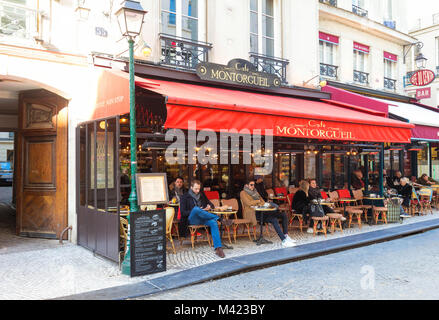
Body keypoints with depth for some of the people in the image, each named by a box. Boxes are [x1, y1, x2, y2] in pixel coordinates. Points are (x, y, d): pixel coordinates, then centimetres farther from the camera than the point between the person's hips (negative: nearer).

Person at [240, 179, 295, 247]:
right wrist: (258, 201, 0)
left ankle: (286, 236, -12)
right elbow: (248, 203, -14)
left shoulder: (255, 191, 24)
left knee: (283, 215, -8)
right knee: (274, 220, -30)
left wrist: (256, 204, -3)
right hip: (253, 213, -8)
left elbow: (263, 201, 19)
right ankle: (284, 241, -34)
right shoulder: (243, 193, 2)